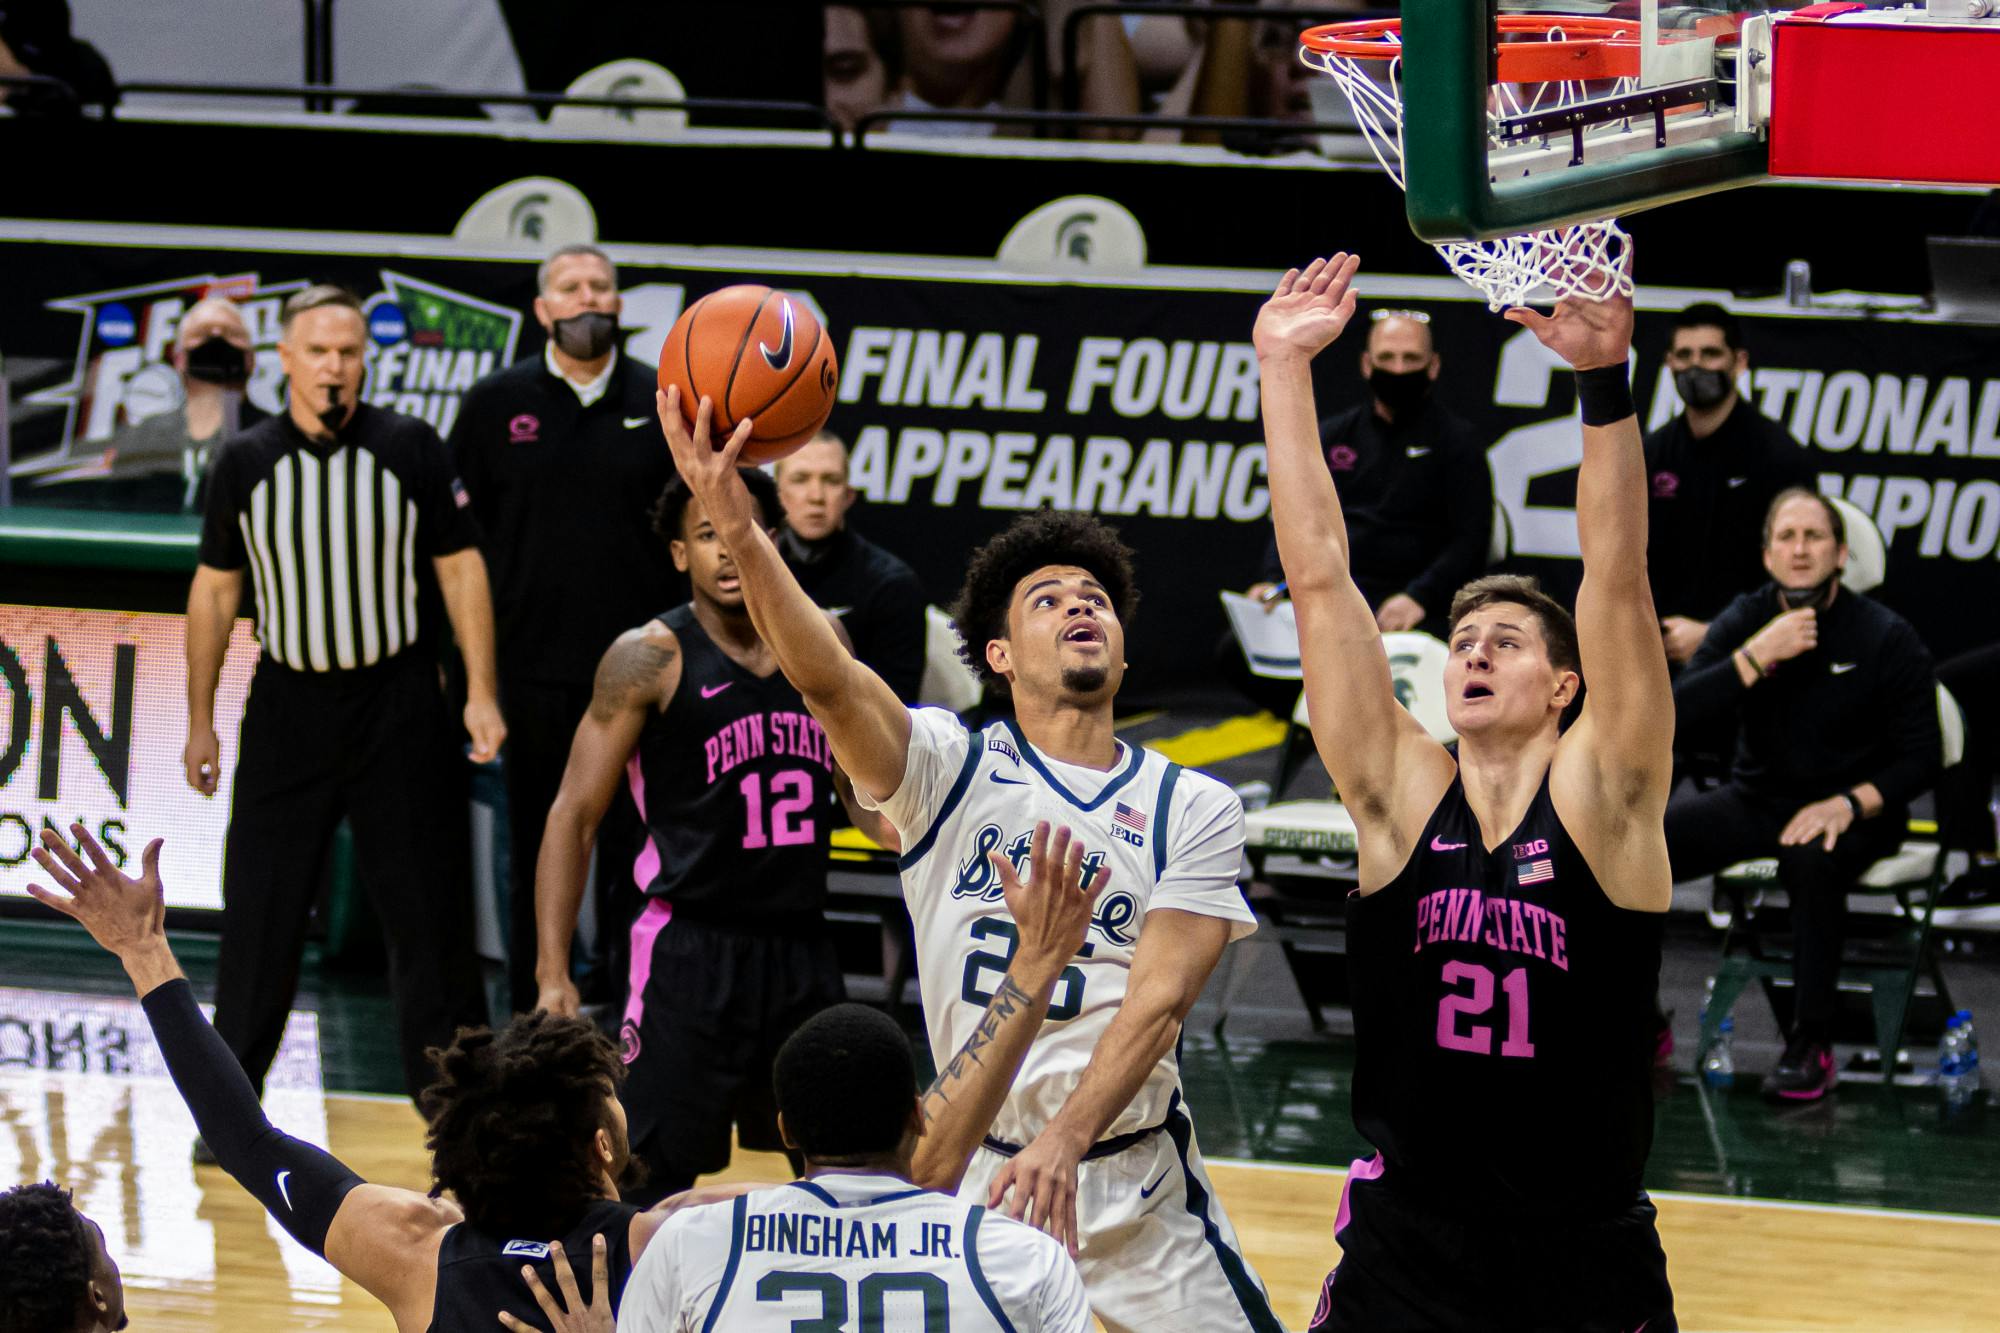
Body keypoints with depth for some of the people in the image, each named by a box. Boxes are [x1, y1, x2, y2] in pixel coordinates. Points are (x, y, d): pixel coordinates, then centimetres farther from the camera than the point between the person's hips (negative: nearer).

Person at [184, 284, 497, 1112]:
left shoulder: (410, 448, -3)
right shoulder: (245, 463, 1)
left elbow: (460, 568, 1)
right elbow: (215, 589, 8)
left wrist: (481, 693, -5)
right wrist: (199, 722, 6)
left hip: (398, 701, -1)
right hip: (289, 702, 1)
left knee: (428, 909, 1)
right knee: (259, 912, 0)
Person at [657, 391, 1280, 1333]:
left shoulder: (1193, 810, 1)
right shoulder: (950, 769, -1)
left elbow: (1158, 999, -11)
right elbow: (829, 681, -20)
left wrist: (1066, 1141, -28)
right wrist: (740, 532, -37)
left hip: (1137, 1178, 1)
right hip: (969, 1173, -1)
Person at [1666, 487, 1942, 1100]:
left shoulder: (1886, 638, -9)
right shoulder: (1746, 619, 0)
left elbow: (1921, 757, -8)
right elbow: (1679, 709, -13)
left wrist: (1847, 805, -23)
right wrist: (1758, 655, -25)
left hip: (1851, 812, -4)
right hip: (1756, 797, 4)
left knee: (1812, 858, -41)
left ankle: (1812, 1044, -28)